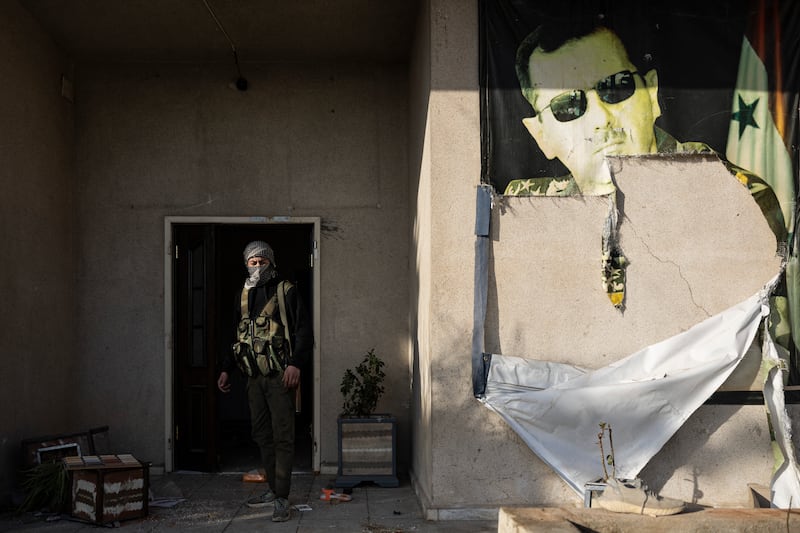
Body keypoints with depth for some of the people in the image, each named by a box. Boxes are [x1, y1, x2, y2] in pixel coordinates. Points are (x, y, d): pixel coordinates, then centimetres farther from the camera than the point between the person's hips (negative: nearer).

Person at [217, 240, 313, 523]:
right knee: (262, 435, 10)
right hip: (254, 376, 6)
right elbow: (236, 335, 24)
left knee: (282, 437, -6)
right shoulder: (244, 295, 15)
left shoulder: (285, 291, -2)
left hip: (280, 375, -6)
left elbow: (303, 331, -6)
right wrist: (226, 369, 19)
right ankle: (273, 489, 21)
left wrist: (295, 364, -18)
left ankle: (282, 499, -5)